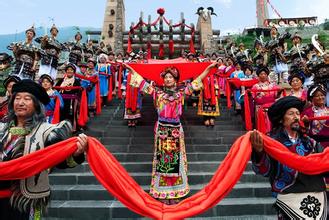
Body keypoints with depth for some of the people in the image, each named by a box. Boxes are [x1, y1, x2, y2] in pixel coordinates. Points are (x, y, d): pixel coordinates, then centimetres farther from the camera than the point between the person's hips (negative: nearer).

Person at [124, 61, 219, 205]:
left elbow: (196, 82, 5)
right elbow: (143, 82, 7)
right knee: (162, 158, 4)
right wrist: (130, 69, 8)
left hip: (176, 129, 1)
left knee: (176, 159, 6)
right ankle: (162, 192, 14)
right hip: (161, 129, -1)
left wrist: (209, 68, 2)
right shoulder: (158, 92, 6)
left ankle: (176, 191, 18)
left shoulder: (181, 93, 6)